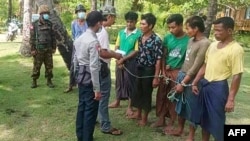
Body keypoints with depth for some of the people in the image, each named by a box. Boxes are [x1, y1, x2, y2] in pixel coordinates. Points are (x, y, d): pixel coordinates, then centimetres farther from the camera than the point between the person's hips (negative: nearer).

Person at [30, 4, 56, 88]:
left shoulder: (50, 24, 6)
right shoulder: (35, 25, -5)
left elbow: (53, 37, 10)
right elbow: (32, 38, -5)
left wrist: (54, 47, 7)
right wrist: (32, 49, -9)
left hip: (48, 49, 3)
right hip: (39, 50, -3)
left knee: (49, 66, 5)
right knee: (36, 67, 3)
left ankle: (49, 81, 16)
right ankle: (34, 81, 15)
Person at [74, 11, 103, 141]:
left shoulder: (79, 38, 7)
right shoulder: (94, 41, -21)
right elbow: (94, 67, -23)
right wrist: (97, 89, -19)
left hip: (81, 76, 9)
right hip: (90, 78, -9)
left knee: (81, 106, 19)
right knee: (91, 110, 4)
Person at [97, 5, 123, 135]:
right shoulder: (103, 31, -20)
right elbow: (102, 53, -26)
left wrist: (111, 52, 13)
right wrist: (114, 55, -11)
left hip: (99, 65, 10)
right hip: (103, 66, -10)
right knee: (104, 96, -2)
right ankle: (106, 126, 9)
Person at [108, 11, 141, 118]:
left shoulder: (138, 34, -11)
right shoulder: (121, 32, 5)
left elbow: (136, 51, -14)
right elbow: (117, 47, 8)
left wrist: (124, 59, -17)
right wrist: (118, 59, -6)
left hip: (131, 62, -5)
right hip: (119, 61, 5)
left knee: (130, 83, 5)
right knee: (119, 81, 16)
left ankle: (129, 107, 17)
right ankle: (117, 102, 34)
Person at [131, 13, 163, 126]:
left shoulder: (156, 40, -17)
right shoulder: (140, 37, 4)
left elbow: (158, 60, -17)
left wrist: (156, 77, -18)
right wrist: (136, 66, 11)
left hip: (149, 70, -6)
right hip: (139, 68, 6)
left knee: (146, 93, 7)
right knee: (138, 91, 17)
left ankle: (144, 118, 23)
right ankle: (138, 113, 35)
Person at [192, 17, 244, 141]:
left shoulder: (236, 49, -14)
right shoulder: (213, 45, 8)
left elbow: (237, 76, -17)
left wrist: (231, 99, -18)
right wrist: (195, 82, 13)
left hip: (218, 88, -7)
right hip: (205, 85, 7)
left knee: (217, 121, 3)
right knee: (204, 118, 19)